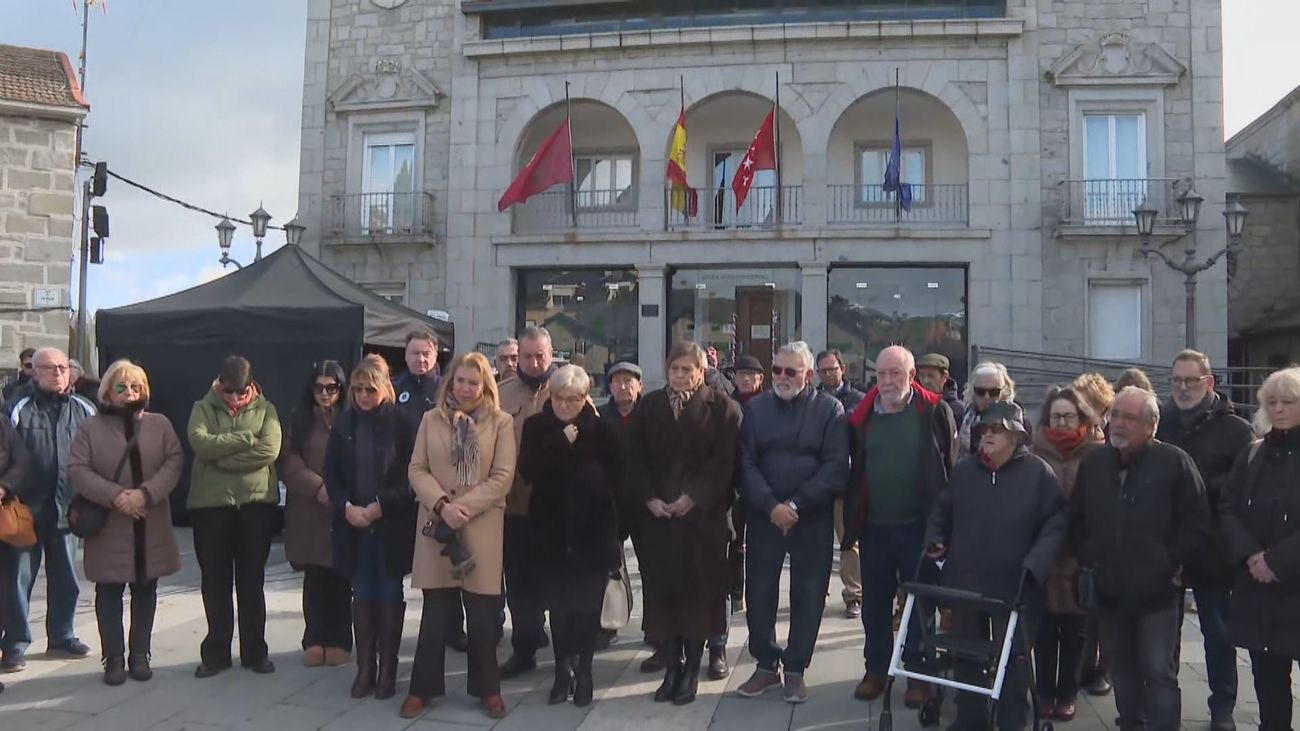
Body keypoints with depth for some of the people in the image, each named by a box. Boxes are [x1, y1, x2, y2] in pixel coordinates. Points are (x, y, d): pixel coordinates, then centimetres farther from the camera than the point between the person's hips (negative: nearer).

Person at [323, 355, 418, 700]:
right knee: (362, 596, 9)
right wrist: (346, 507, -9)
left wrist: (380, 507, -14)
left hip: (392, 524, -3)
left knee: (389, 596, 5)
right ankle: (365, 668, 18)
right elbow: (330, 471, 5)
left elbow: (411, 473, -8)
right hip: (353, 525, 3)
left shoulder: (403, 421, -6)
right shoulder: (344, 422, 5)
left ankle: (387, 670, 15)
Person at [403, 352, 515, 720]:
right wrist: (442, 504, -13)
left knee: (482, 614, 6)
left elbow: (503, 476, -6)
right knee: (435, 612, 7)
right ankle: (423, 687, 19)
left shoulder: (501, 422, 0)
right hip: (435, 524, 1)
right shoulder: (431, 419, 7)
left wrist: (463, 507, -15)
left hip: (482, 527, -1)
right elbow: (417, 470, 2)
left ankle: (488, 688, 20)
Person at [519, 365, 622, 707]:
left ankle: (582, 671, 17)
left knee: (587, 606, 3)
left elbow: (614, 479, -1)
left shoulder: (601, 429, -2)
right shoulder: (536, 426, 2)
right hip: (553, 532, 1)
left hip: (593, 531, -1)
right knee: (559, 606, 7)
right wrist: (561, 443, -17)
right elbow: (528, 470, -11)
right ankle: (564, 670, 19)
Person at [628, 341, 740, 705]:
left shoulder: (720, 406, 0)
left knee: (698, 587, 2)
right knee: (663, 587, 4)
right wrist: (650, 499, -8)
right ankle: (672, 665, 16)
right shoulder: (648, 406, 9)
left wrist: (693, 497, -15)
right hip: (657, 513, 3)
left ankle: (692, 669, 12)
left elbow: (723, 460, -8)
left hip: (703, 513, -2)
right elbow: (637, 459, 4)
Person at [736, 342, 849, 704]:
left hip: (813, 518, -2)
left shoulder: (830, 409, -2)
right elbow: (747, 463, -1)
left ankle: (795, 669, 18)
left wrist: (796, 504, -15)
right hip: (764, 515, 2)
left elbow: (836, 466, -9)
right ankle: (766, 664, 21)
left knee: (808, 595, 5)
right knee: (759, 592, 5)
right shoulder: (756, 408, 5)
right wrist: (771, 505, -14)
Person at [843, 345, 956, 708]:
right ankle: (876, 669, 25)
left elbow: (952, 468, -2)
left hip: (920, 526, -3)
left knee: (921, 602, 8)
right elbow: (853, 470, 10)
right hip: (874, 527, 3)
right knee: (874, 603, 11)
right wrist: (851, 521, 6)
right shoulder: (863, 415, 3)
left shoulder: (935, 412, -5)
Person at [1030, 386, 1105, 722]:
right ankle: (1045, 691, 21)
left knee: (1075, 629, 11)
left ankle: (1068, 692, 24)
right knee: (1044, 627, 8)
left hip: (1082, 555, 0)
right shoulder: (1035, 452, 0)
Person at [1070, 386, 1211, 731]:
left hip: (1156, 592, -4)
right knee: (1122, 671, 16)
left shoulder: (1174, 462, -8)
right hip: (1109, 591, 5)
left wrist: (1168, 563, -8)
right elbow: (1076, 520, 15)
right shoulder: (1092, 463, 6)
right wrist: (1087, 560, 7)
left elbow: (1197, 524, -6)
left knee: (1160, 673, 1)